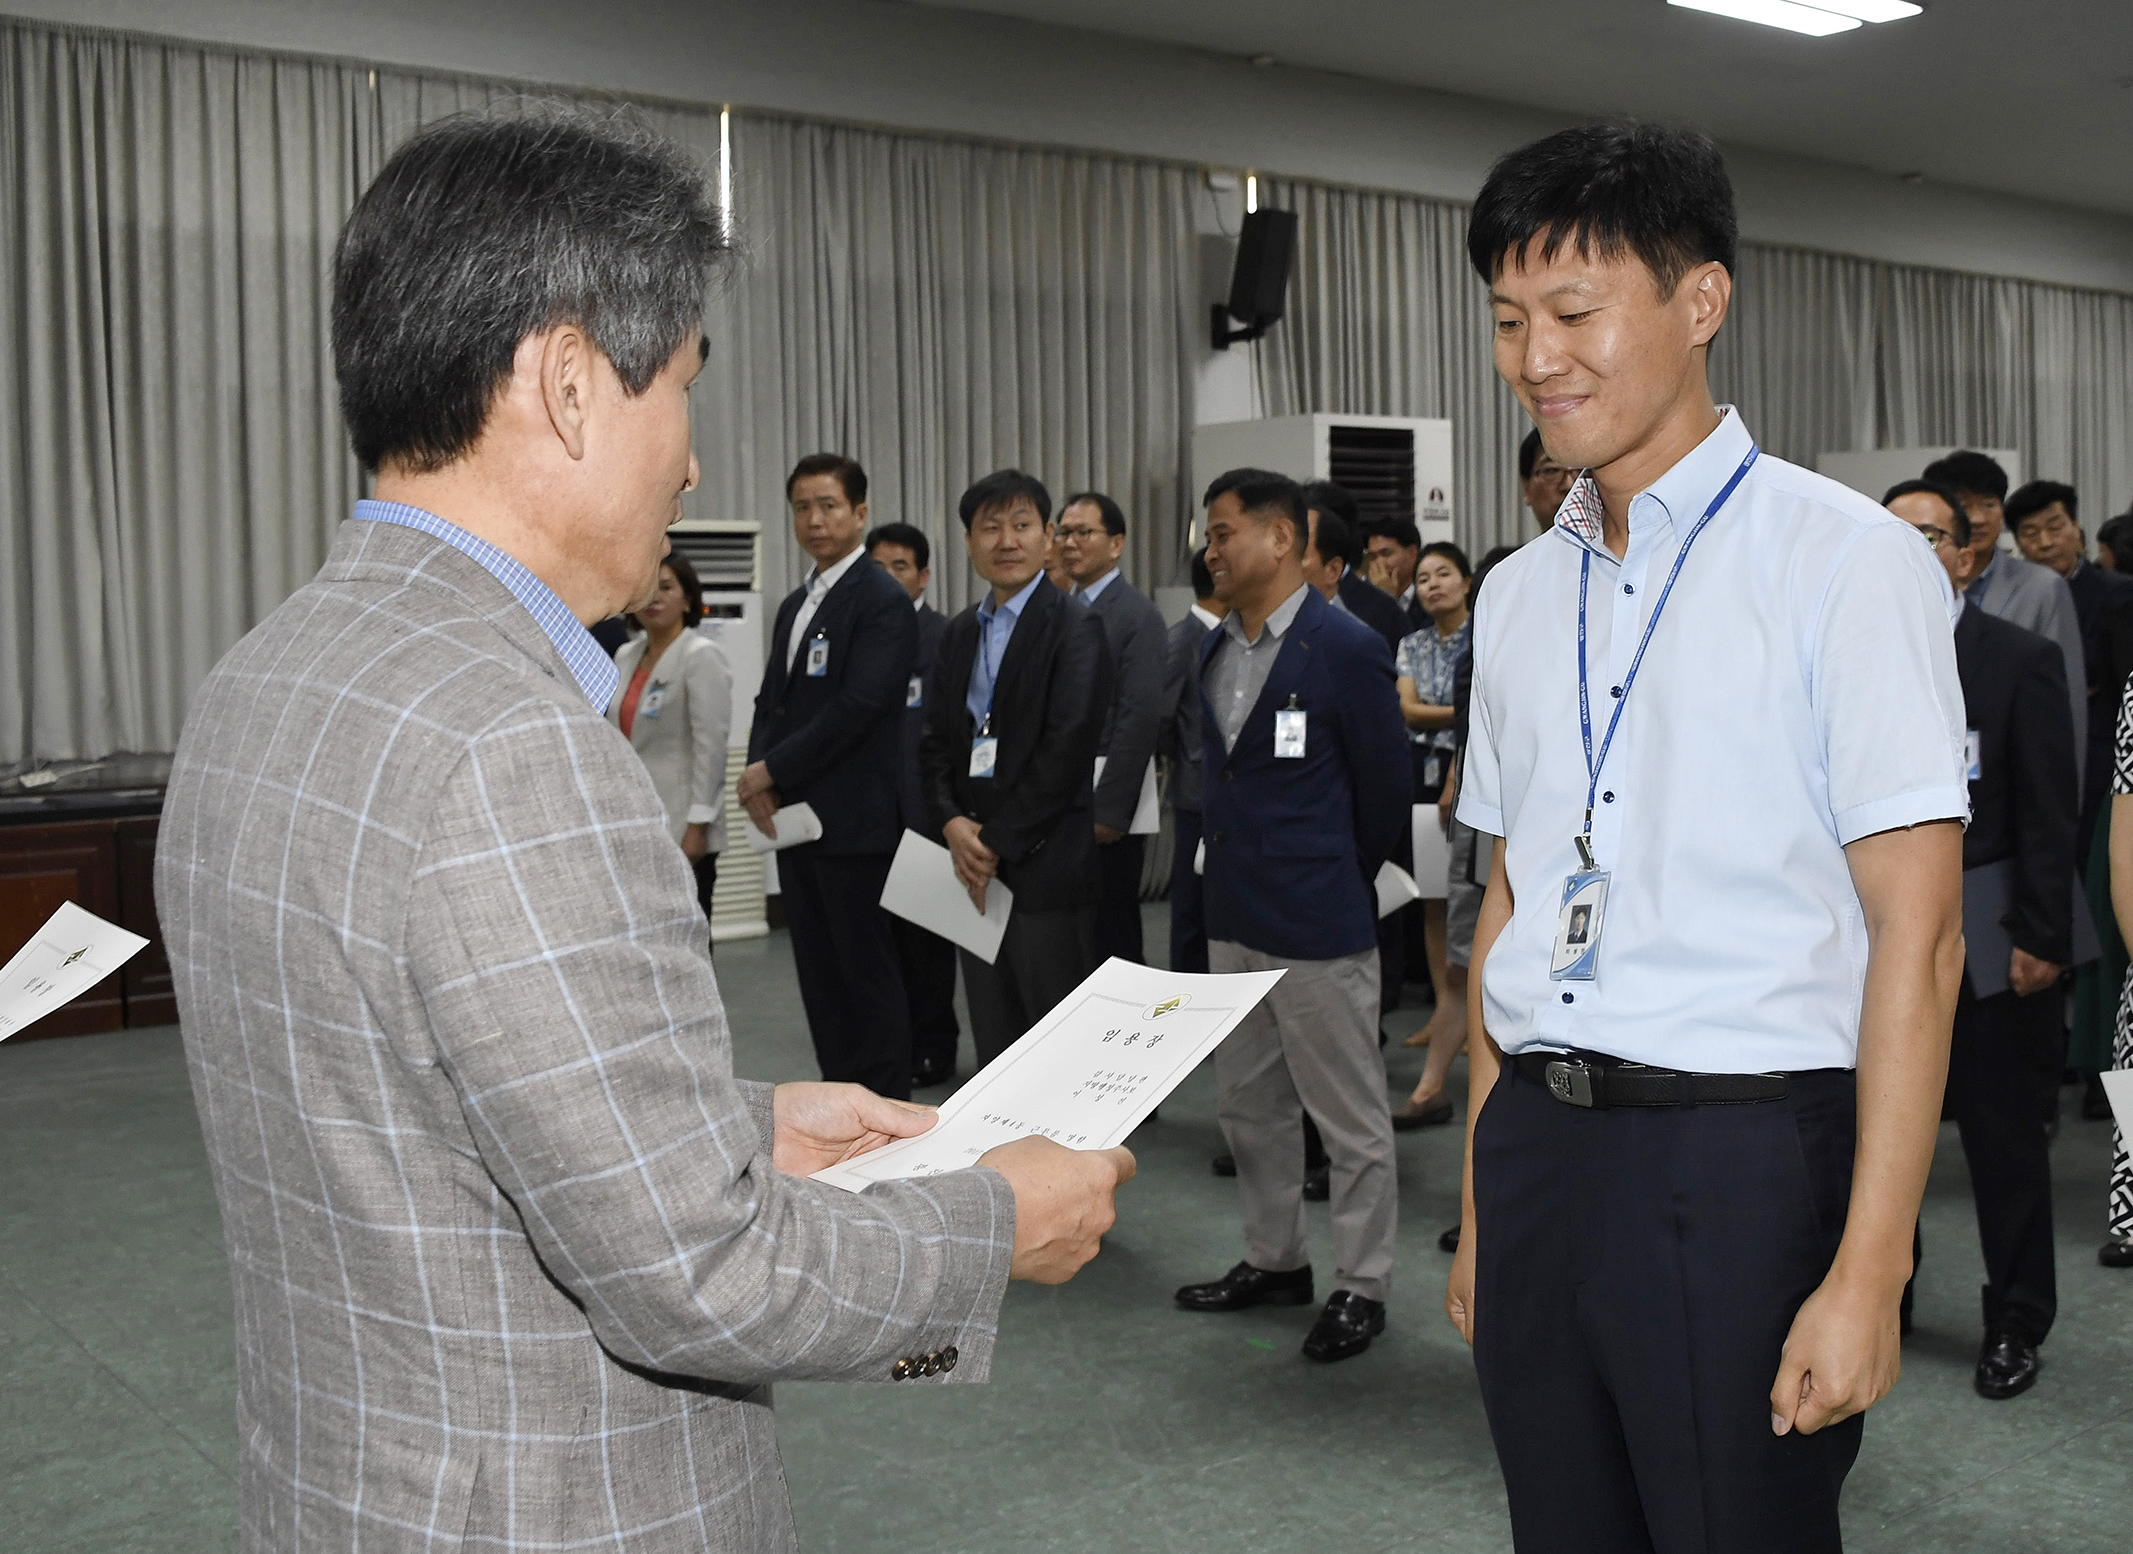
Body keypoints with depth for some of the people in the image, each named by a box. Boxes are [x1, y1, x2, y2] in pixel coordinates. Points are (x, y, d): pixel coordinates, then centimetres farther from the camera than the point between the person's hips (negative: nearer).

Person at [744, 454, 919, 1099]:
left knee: (869, 972, -1)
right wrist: (758, 778, -2)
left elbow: (857, 706, -19)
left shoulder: (883, 602, -10)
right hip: (797, 818, 8)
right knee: (818, 973, 12)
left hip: (854, 821, -8)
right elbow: (772, 700, 16)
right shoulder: (794, 605, 17)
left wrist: (772, 769, -14)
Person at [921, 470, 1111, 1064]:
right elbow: (937, 740, 13)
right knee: (993, 1035, 12)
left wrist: (997, 843, -13)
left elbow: (1066, 748, -15)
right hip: (974, 862, 6)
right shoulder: (961, 632, 15)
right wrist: (953, 824, -5)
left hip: (1047, 864, -6)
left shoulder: (1075, 627, -7)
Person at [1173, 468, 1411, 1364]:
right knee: (1247, 1105, 18)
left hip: (1319, 924, -8)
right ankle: (1274, 1261, 33)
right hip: (1235, 918, 8)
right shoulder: (1214, 650, 10)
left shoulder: (1346, 650, -13)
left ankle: (1362, 1288, 16)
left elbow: (1383, 788, -6)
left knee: (1349, 1115, 3)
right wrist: (1237, 873, 14)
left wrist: (1335, 884, 4)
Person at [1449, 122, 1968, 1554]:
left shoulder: (1846, 560, -7)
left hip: (1742, 1152, -5)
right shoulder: (1521, 592, 11)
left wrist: (1868, 1272, -15)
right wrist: (1480, 1203, 14)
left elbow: (1918, 932, -11)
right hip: (1537, 1147, 6)